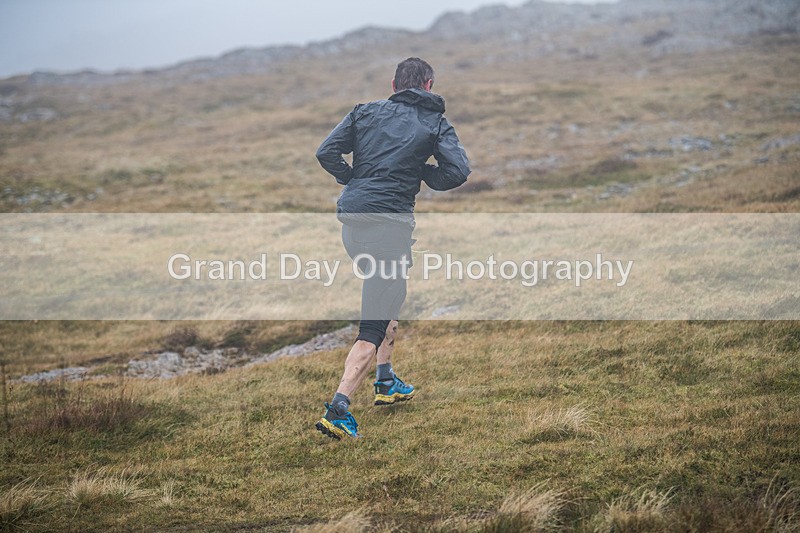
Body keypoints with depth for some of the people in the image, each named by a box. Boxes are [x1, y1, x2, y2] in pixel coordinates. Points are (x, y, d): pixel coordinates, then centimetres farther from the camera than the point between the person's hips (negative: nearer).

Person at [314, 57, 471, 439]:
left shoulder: (366, 111, 14)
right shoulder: (435, 124, 7)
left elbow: (326, 152, 5)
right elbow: (458, 171, -7)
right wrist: (424, 174, 11)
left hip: (350, 216, 5)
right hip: (391, 219, -5)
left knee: (388, 296, 29)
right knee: (375, 323, -7)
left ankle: (386, 382, 34)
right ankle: (338, 408, -20)